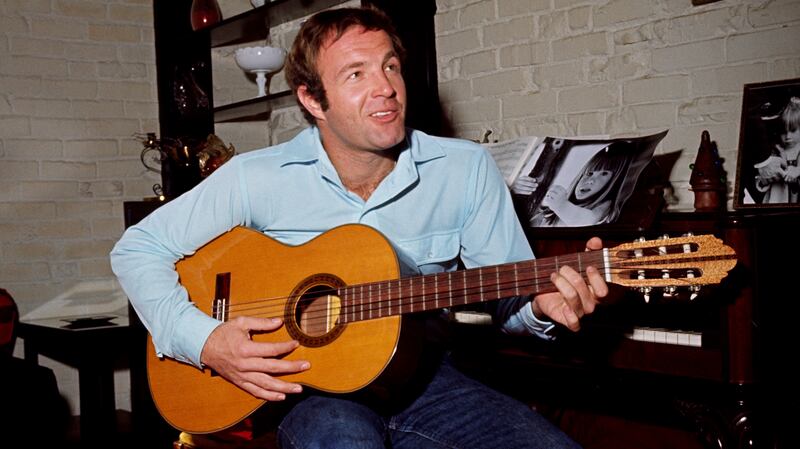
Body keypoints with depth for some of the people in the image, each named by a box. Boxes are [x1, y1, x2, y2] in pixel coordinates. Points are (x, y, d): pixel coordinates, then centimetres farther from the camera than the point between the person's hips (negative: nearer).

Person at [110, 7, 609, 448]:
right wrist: (203, 340, -15)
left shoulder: (466, 169, -3)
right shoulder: (256, 178, -7)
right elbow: (138, 248, -1)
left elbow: (509, 295, 3)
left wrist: (541, 305, -21)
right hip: (305, 384, -3)